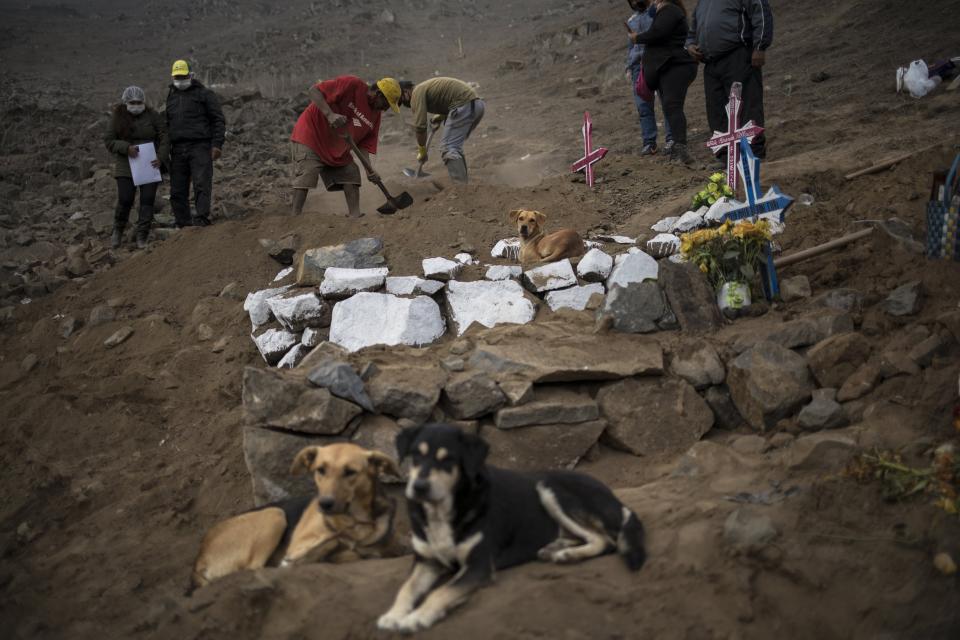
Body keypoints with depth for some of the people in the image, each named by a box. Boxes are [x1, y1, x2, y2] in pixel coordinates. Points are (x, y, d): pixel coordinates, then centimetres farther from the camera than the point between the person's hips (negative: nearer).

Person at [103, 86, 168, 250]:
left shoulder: (153, 116, -1)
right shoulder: (118, 117, 0)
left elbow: (165, 137, -2)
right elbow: (109, 141, -2)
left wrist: (160, 157, -17)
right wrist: (126, 148, -19)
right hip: (126, 167, 0)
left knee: (147, 201, -4)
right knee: (125, 200, -7)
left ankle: (142, 238, 4)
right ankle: (118, 231, 18)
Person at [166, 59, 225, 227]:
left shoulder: (204, 94, 4)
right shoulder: (171, 97, 21)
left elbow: (218, 120, 0)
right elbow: (166, 124, 28)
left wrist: (217, 144, -10)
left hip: (200, 146, -5)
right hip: (177, 149, 5)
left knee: (202, 184, -15)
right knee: (177, 190, 3)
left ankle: (202, 218, -18)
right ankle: (182, 223, 8)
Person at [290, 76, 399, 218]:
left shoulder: (375, 114, 3)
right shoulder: (351, 85, -20)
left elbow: (363, 145, 3)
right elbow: (314, 90, -22)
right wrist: (330, 114, -35)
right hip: (311, 134, -8)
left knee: (352, 175, -1)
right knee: (305, 179, -16)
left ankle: (355, 217, 1)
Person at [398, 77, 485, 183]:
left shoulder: (417, 93, -2)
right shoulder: (425, 87, 28)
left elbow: (420, 126, -7)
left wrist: (422, 151, 3)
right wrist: (441, 117, 29)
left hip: (464, 105, -10)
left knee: (448, 148, -12)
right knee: (455, 146, 19)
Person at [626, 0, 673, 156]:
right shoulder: (631, 20, 23)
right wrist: (629, 68, 17)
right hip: (638, 63, 5)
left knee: (667, 100, -8)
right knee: (643, 105, -3)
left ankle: (670, 138, -5)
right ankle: (649, 142, -3)